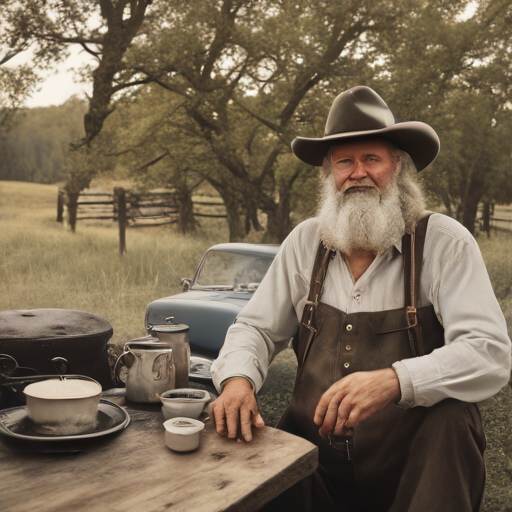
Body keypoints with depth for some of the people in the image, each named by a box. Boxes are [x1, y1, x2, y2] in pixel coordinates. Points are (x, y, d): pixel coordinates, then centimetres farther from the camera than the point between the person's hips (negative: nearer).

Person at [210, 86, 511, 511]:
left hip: (418, 461, -2)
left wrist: (394, 381, -33)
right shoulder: (305, 244, 6)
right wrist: (238, 377, -13)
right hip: (314, 455, 2)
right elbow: (256, 329, 11)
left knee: (449, 417, -32)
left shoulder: (445, 242, -6)